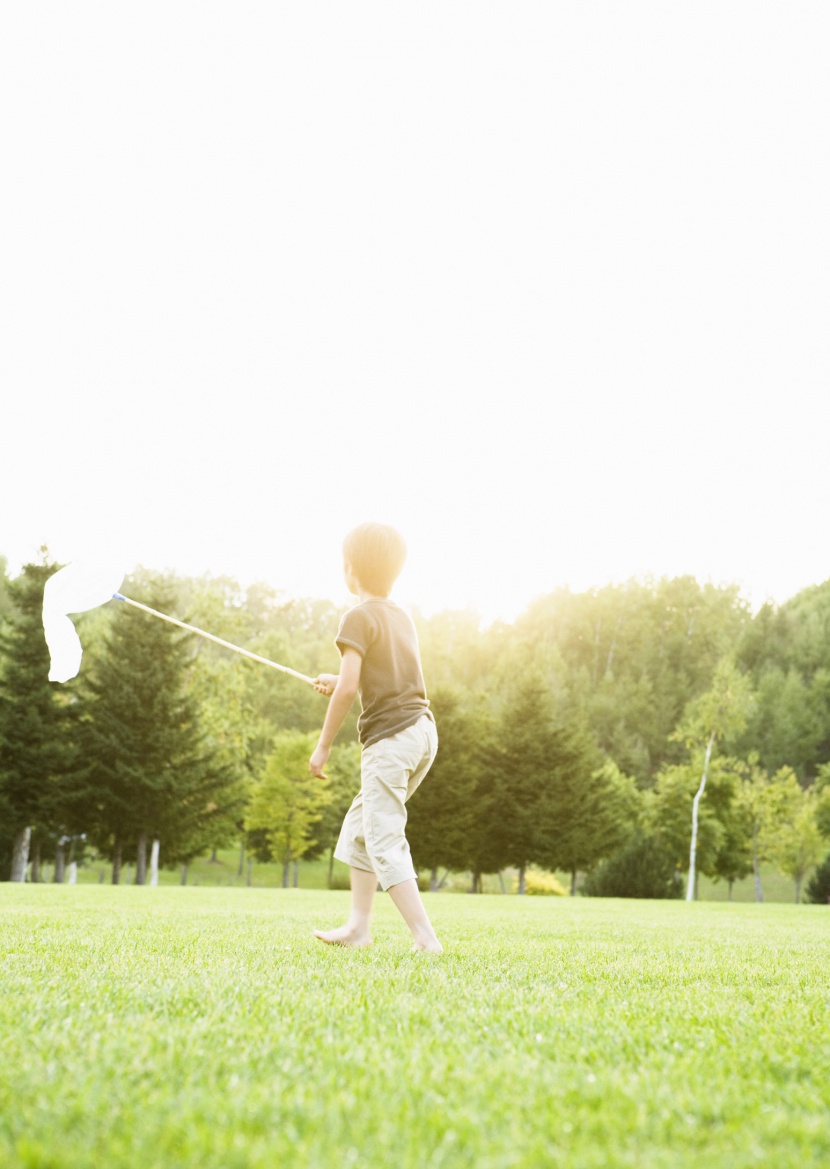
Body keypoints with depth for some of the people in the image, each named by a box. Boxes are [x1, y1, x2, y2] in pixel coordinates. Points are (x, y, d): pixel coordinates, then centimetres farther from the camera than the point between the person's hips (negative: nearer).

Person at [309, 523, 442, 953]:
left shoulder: (359, 617, -9)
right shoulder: (401, 616, 16)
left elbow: (349, 685, -17)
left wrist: (324, 744, -9)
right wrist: (339, 684, 30)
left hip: (389, 737, -9)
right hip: (422, 729, 9)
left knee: (385, 841, -8)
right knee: (359, 825, 19)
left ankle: (426, 938, -15)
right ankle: (359, 926, 20)